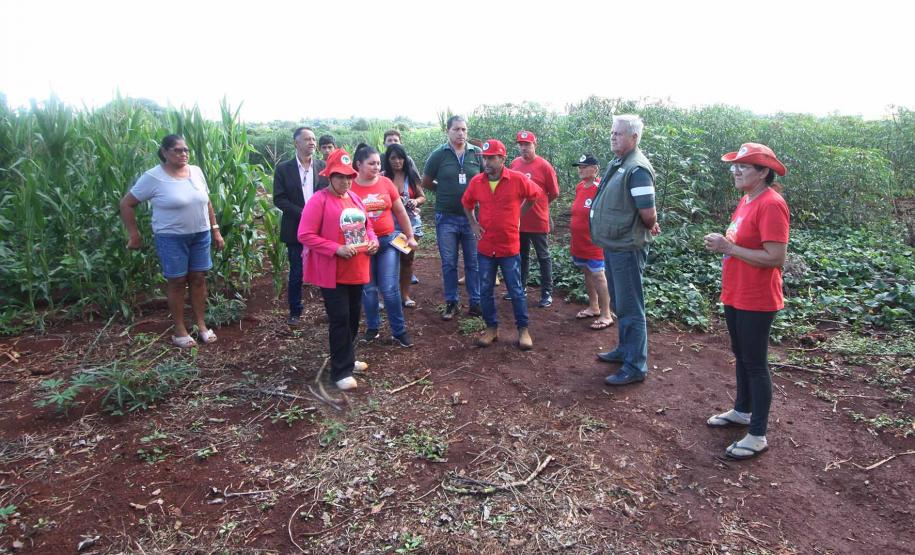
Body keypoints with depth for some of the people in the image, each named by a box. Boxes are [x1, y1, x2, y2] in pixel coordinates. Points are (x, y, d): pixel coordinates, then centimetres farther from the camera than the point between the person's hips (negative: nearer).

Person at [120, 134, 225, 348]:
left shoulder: (196, 171, 4)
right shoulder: (153, 177, -11)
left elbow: (207, 203, 13)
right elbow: (126, 204, -5)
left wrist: (215, 230, 10)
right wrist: (134, 235, -4)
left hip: (201, 235, 4)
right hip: (171, 238, -4)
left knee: (198, 279, 10)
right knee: (177, 282, 4)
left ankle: (201, 325, 22)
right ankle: (179, 330, 16)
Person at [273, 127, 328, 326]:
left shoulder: (323, 167, 4)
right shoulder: (283, 168, 0)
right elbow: (278, 199, -5)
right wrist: (301, 213, -16)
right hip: (296, 229, -1)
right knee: (296, 273, 7)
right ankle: (295, 313, 22)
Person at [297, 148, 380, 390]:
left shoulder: (354, 198, 11)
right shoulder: (319, 200, -12)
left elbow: (367, 225, 22)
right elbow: (305, 235, -16)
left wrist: (373, 241, 0)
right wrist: (337, 249, -22)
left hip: (357, 270, 7)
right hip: (332, 273, -7)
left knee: (353, 316, 15)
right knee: (339, 319, -4)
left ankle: (347, 358, 33)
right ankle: (341, 371, 7)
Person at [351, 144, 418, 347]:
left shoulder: (386, 182, -1)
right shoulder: (349, 186, -8)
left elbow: (400, 212, 8)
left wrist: (410, 236, 10)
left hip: (388, 241, 1)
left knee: (390, 289, -1)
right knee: (368, 289, 11)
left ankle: (399, 331, 12)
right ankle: (372, 327, 29)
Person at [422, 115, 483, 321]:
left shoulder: (477, 154, 2)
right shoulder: (439, 155, -1)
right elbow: (425, 183, 8)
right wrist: (445, 191, 6)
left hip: (473, 217, 1)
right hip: (446, 218, -1)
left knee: (473, 263, 7)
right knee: (449, 263, 7)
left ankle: (475, 302, 18)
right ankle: (451, 303, 19)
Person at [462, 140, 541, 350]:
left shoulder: (518, 179, -10)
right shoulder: (476, 182, -1)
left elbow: (535, 194, 7)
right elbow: (467, 203, 17)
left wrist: (519, 215, 6)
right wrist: (473, 224, 6)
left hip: (509, 247, -3)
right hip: (485, 248, 3)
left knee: (516, 291, 6)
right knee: (485, 291, 9)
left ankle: (523, 329, 20)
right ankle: (491, 327, 24)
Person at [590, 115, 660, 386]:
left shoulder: (637, 169, -19)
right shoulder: (616, 164, 11)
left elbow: (648, 214, -23)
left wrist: (649, 228, -3)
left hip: (627, 248, -10)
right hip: (612, 246, 10)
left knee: (630, 307, -1)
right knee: (619, 303, 21)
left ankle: (635, 367, 9)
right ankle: (625, 350, 37)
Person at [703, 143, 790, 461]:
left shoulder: (771, 205, -20)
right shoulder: (746, 199, 9)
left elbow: (776, 258, -25)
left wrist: (728, 247, -23)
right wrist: (722, 243, 5)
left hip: (756, 302, -9)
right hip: (735, 297, 9)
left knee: (755, 364, 0)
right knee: (741, 357, 21)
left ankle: (758, 435, 13)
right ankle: (742, 410, 39)